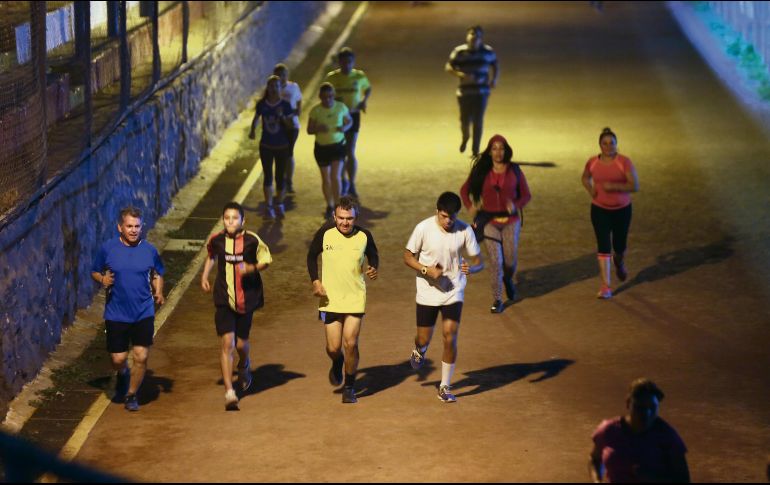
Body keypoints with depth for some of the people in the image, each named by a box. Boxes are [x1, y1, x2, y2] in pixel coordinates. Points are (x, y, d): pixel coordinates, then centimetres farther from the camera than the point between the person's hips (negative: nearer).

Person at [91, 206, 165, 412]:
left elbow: (157, 274, 14)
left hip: (144, 314, 1)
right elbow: (94, 272, 8)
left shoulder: (149, 250, 0)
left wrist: (158, 292, -4)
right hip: (116, 315, 0)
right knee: (118, 359, 3)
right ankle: (123, 374, 40)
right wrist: (102, 279, -15)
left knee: (141, 357, -4)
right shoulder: (108, 248, -4)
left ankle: (132, 395, 18)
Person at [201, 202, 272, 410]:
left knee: (241, 344, 9)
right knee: (227, 343, -12)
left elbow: (266, 260, 3)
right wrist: (204, 276, 12)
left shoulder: (252, 240, -9)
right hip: (224, 299, 0)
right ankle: (229, 393, -12)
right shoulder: (216, 240, -2)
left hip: (246, 299, 0)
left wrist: (252, 268, -16)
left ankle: (244, 366, 48)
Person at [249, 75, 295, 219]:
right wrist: (253, 130, -5)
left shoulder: (285, 105, -9)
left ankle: (280, 205, 23)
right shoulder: (262, 104, -6)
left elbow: (290, 126, -7)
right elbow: (256, 118, 11)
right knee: (268, 176, 4)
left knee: (280, 176, 6)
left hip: (282, 146, 0)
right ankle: (269, 206, 14)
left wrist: (282, 116, -24)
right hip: (266, 146, 1)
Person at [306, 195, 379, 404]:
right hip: (330, 299, 0)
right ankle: (337, 363, 40)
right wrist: (315, 281, -5)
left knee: (351, 344, -6)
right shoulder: (326, 232, -9)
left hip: (355, 298, 0)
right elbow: (312, 255, 6)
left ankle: (349, 387, 14)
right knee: (333, 347, 2)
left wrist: (373, 269, -10)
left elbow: (373, 255, 12)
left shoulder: (364, 236, -8)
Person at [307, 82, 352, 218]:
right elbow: (309, 130, -5)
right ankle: (329, 206, 26)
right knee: (326, 178, 10)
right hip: (321, 147, 1)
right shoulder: (315, 111, -10)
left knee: (336, 176, -12)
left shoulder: (341, 107, -8)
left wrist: (344, 127, -15)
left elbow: (349, 121, 8)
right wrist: (318, 129, -27)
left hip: (338, 145, -1)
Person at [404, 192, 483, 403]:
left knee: (450, 339, -7)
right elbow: (408, 257, -4)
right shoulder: (423, 228, -14)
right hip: (428, 293, 0)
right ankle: (419, 351, 48)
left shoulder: (465, 230, -11)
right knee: (424, 339, 8)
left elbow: (478, 261, -5)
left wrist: (471, 268, -29)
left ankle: (445, 387, 8)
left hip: (453, 293, 0)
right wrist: (427, 270, -21)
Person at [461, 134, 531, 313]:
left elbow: (526, 194, 4)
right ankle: (497, 300, 5)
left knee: (510, 259, 2)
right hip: (489, 220, 0)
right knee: (495, 260, -6)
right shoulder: (481, 171, -2)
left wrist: (516, 205, -16)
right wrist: (470, 207, -6)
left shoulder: (514, 170, -2)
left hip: (510, 220, 0)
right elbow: (465, 190, 11)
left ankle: (508, 279, 39)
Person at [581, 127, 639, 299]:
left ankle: (619, 262, 49)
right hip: (599, 209, 1)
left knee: (619, 245, 11)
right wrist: (590, 190, -3)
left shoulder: (624, 162, -13)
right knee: (603, 245, -8)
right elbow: (585, 177, 18)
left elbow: (635, 186, -16)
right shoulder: (592, 162, -3)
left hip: (622, 209, -1)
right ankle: (606, 286, -7)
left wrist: (614, 186, -26)